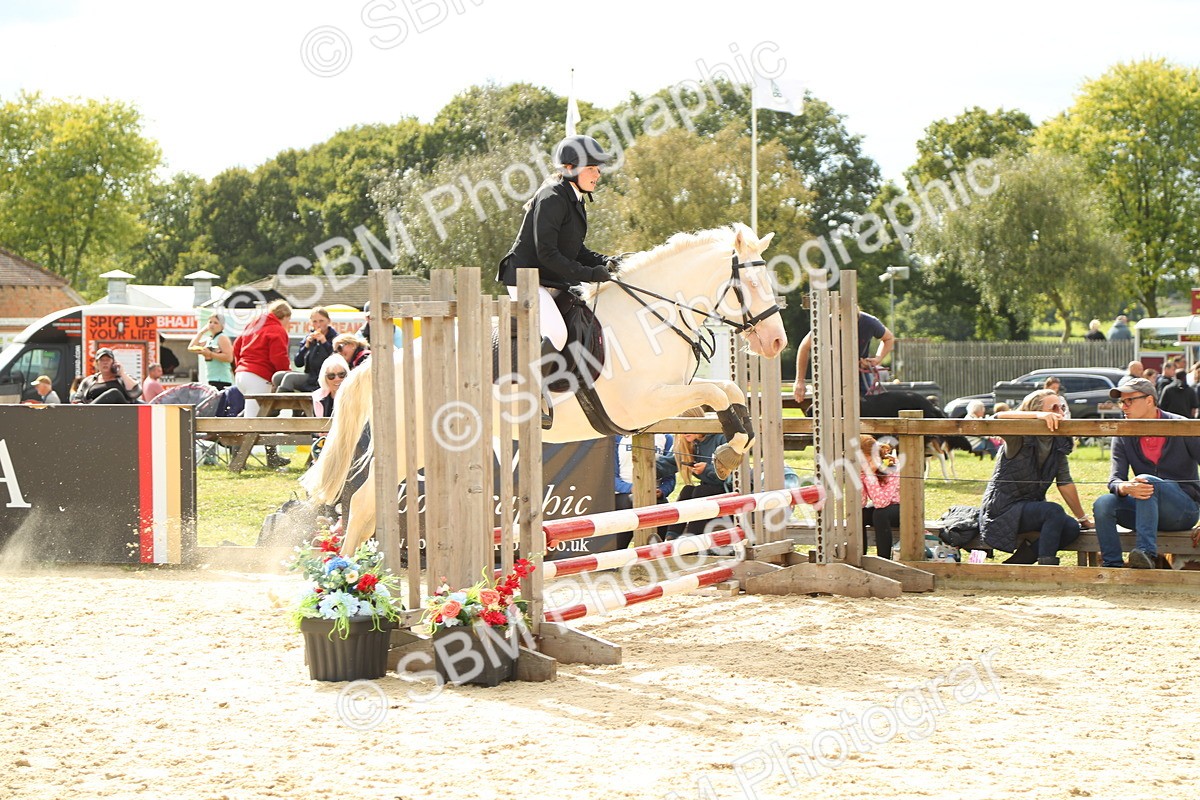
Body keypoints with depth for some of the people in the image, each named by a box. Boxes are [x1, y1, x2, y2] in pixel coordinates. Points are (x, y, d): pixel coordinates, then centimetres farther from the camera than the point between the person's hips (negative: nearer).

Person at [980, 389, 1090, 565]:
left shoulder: (1059, 444, 6)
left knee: (1072, 528, -17)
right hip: (1002, 509, -7)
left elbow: (1065, 483, 8)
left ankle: (1017, 561, -8)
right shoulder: (1020, 438, -12)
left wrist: (1082, 518, 8)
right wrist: (1038, 415, -41)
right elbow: (999, 418, -33)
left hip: (1031, 507, 7)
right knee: (1054, 511, -30)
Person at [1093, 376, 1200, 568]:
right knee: (1103, 504, -22)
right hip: (1146, 509, 4)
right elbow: (1115, 479, -7)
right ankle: (1112, 566, -25)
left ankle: (1146, 553, -44)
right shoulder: (1123, 436, 4)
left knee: (1146, 480, -33)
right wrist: (1125, 488, -32)